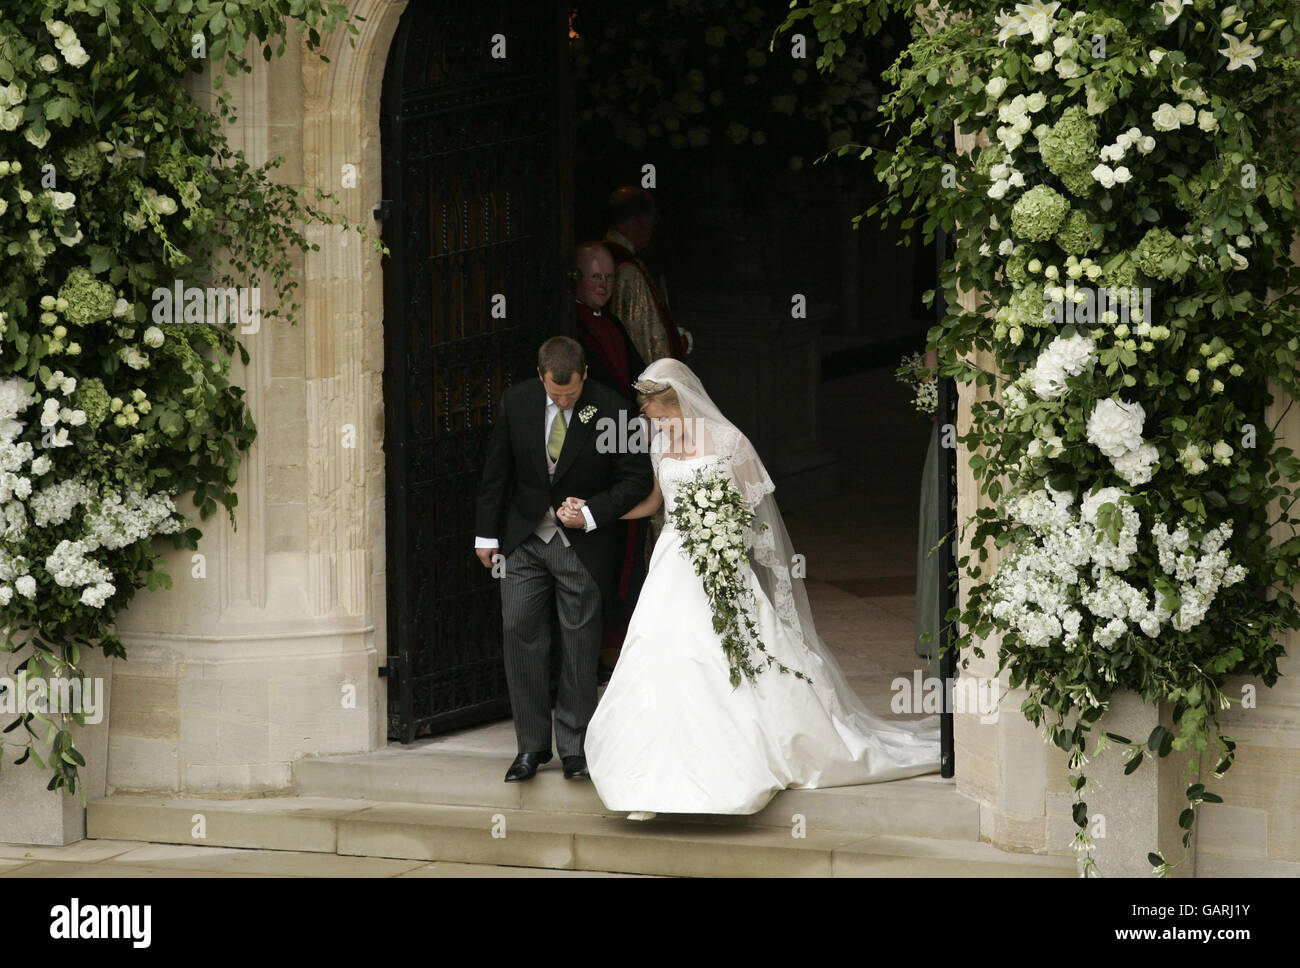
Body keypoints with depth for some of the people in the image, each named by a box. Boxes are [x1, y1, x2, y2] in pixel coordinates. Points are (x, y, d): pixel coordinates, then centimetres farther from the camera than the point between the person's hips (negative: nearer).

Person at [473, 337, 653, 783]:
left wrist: (591, 513, -18)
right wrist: (486, 533, 7)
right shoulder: (517, 402, -6)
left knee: (580, 641, 3)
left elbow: (637, 479, -6)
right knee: (519, 631, -1)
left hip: (583, 542, -2)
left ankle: (574, 746, 14)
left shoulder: (612, 411, -15)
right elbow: (497, 470, 5)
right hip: (525, 538, 2)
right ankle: (531, 745, 7)